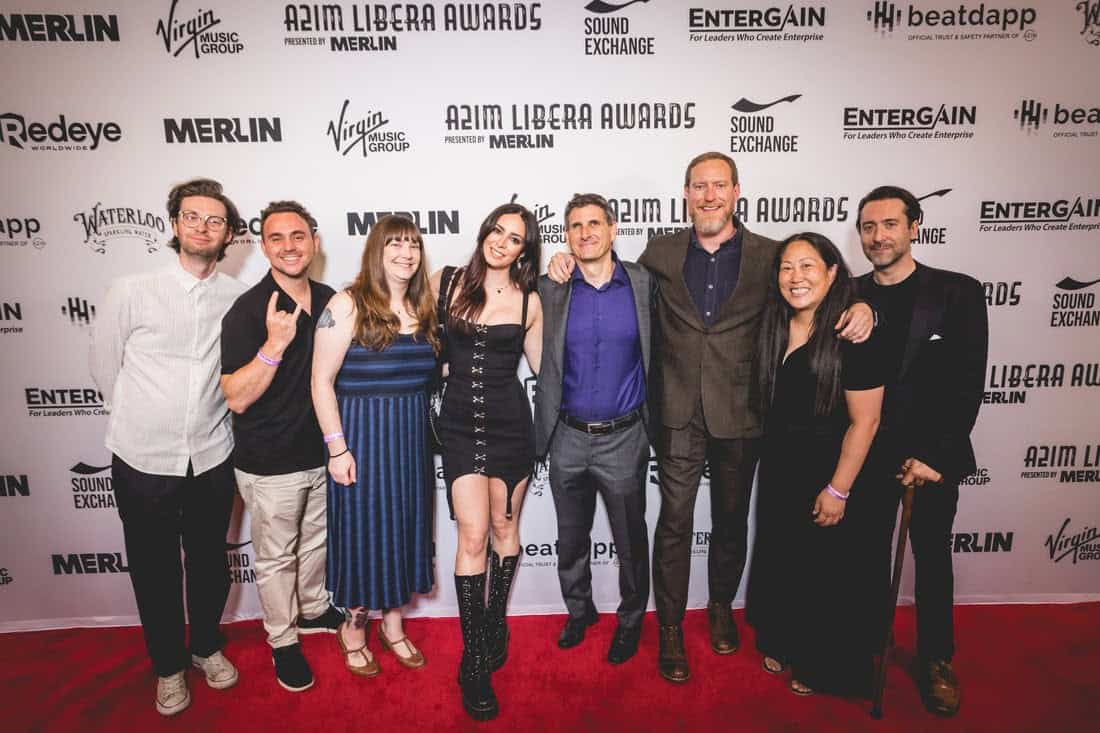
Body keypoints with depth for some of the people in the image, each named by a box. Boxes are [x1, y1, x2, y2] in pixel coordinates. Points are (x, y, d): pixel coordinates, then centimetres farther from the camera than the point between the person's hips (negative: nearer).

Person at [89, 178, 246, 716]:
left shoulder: (239, 300, -5)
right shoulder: (130, 292, -9)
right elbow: (105, 369, 3)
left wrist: (207, 422, 9)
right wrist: (142, 421, 9)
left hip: (211, 460, 1)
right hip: (143, 462, -1)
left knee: (210, 565, 17)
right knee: (155, 571, 14)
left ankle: (207, 646, 42)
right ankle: (168, 664, 36)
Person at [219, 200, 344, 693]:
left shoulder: (330, 301, -1)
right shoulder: (247, 311, -18)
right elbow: (237, 398, -21)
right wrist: (275, 344, -33)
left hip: (322, 452, 5)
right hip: (270, 464, -5)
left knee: (316, 541, 24)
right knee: (275, 556, 13)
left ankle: (313, 610, 47)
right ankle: (283, 641, 33)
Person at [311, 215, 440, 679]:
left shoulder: (423, 309, 7)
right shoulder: (348, 305, -10)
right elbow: (322, 381, -11)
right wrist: (337, 447, -14)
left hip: (411, 439, 5)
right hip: (362, 435, -5)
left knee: (404, 527, 14)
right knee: (362, 529, 6)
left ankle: (392, 624, 34)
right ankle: (354, 627, 30)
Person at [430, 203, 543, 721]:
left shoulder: (529, 301, 1)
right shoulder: (445, 283, 2)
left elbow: (541, 366, 6)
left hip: (509, 424, 1)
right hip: (459, 424, -1)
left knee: (504, 526, 12)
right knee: (473, 535, -6)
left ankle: (495, 625, 36)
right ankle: (474, 662, 8)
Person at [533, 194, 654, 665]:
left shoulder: (643, 283, -3)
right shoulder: (550, 290, -3)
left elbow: (658, 350, 4)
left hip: (624, 438, -1)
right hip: (567, 437, 1)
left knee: (630, 540, 14)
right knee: (571, 538, 18)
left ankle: (631, 620, 38)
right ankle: (579, 611, 42)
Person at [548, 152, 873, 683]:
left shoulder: (770, 256, 0)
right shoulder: (660, 253, 3)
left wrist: (860, 307, -15)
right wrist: (571, 263, -2)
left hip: (738, 416, 1)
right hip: (678, 414, 0)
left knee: (731, 521, 17)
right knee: (674, 523, 5)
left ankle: (721, 606, 42)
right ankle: (670, 628, 23)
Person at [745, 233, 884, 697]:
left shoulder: (851, 335, -18)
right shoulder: (775, 328, 1)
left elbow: (864, 421, -17)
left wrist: (838, 489, -17)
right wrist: (770, 461, 6)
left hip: (826, 475, -6)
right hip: (778, 471, 6)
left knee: (825, 572, 12)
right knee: (779, 562, 19)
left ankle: (822, 666, 35)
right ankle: (783, 644, 42)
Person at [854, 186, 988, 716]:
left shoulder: (958, 292, -5)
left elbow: (968, 385, -9)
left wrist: (934, 456, -14)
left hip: (934, 455, -1)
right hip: (868, 453, 1)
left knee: (933, 558, 13)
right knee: (870, 555, 12)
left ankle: (936, 661, 32)